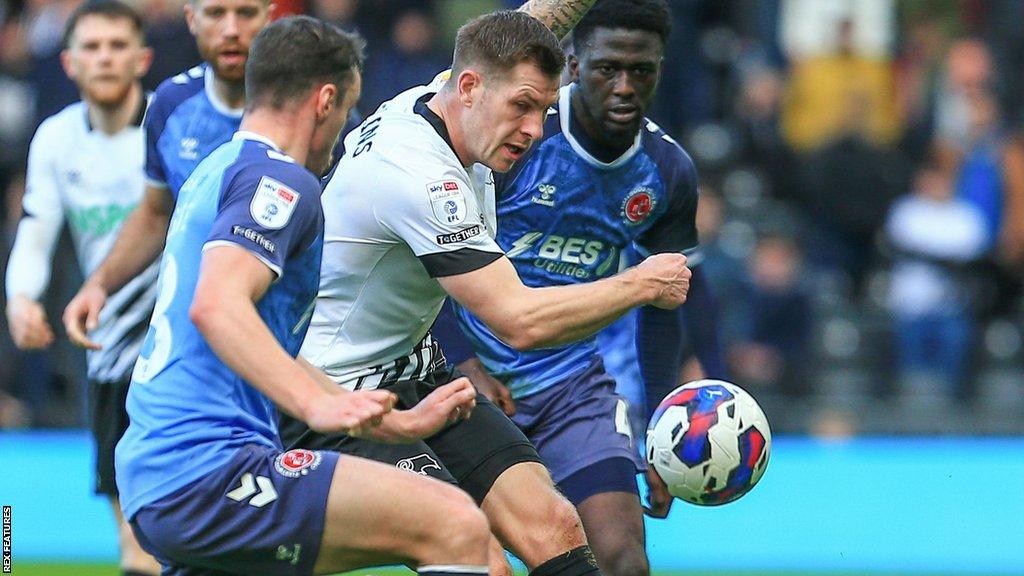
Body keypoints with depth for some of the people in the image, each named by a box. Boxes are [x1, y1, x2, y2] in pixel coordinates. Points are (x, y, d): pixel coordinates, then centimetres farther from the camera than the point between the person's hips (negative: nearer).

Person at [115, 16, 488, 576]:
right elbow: (216, 305, -24)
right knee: (457, 526, -17)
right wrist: (317, 403, -34)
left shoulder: (215, 173, 24)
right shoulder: (279, 179, -6)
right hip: (209, 468, -11)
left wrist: (395, 423, 28)